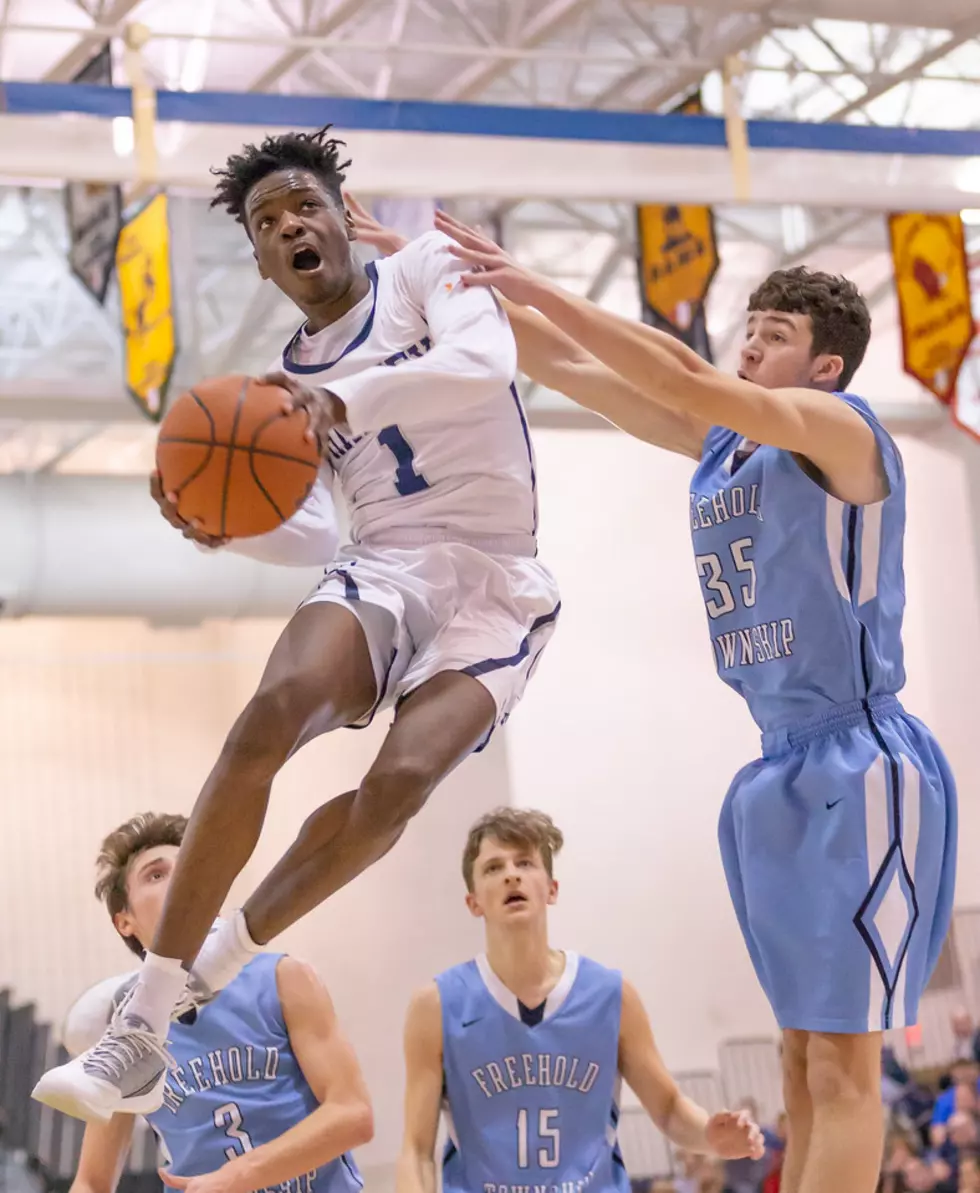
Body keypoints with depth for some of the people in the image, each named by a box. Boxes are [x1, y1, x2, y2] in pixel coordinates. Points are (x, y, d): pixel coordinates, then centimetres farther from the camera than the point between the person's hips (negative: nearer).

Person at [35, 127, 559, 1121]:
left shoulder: (429, 267, 2)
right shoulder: (291, 377, 16)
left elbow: (484, 362, -19)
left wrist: (341, 399, -32)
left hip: (495, 587, -3)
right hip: (383, 568, 3)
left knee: (402, 779, -31)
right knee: (272, 713, -30)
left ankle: (212, 961, -7)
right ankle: (140, 1032, -30)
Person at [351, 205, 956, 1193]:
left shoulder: (840, 427, -10)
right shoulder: (720, 440, 12)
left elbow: (685, 378, -25)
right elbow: (562, 367, 10)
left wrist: (538, 287, -25)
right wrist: (462, 279, 1)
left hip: (860, 765, -9)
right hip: (784, 769, 9)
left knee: (841, 1059, -9)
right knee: (804, 1053, 11)